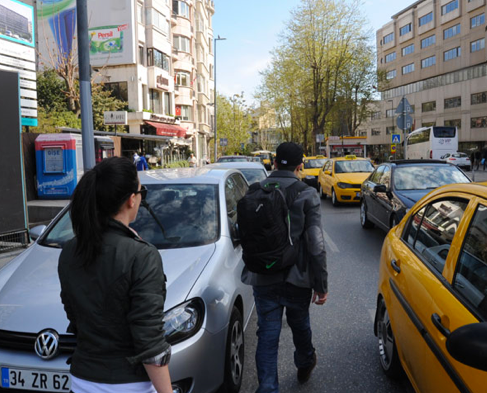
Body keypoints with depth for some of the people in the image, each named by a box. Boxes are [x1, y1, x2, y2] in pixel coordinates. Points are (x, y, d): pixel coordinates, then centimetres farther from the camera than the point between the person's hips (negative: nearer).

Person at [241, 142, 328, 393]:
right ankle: (305, 364, 50)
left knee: (267, 334, 9)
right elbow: (316, 244, -14)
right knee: (299, 324, 24)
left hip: (263, 277, 1)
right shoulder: (307, 195, -11)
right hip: (297, 277, 0)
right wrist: (321, 285, -7)